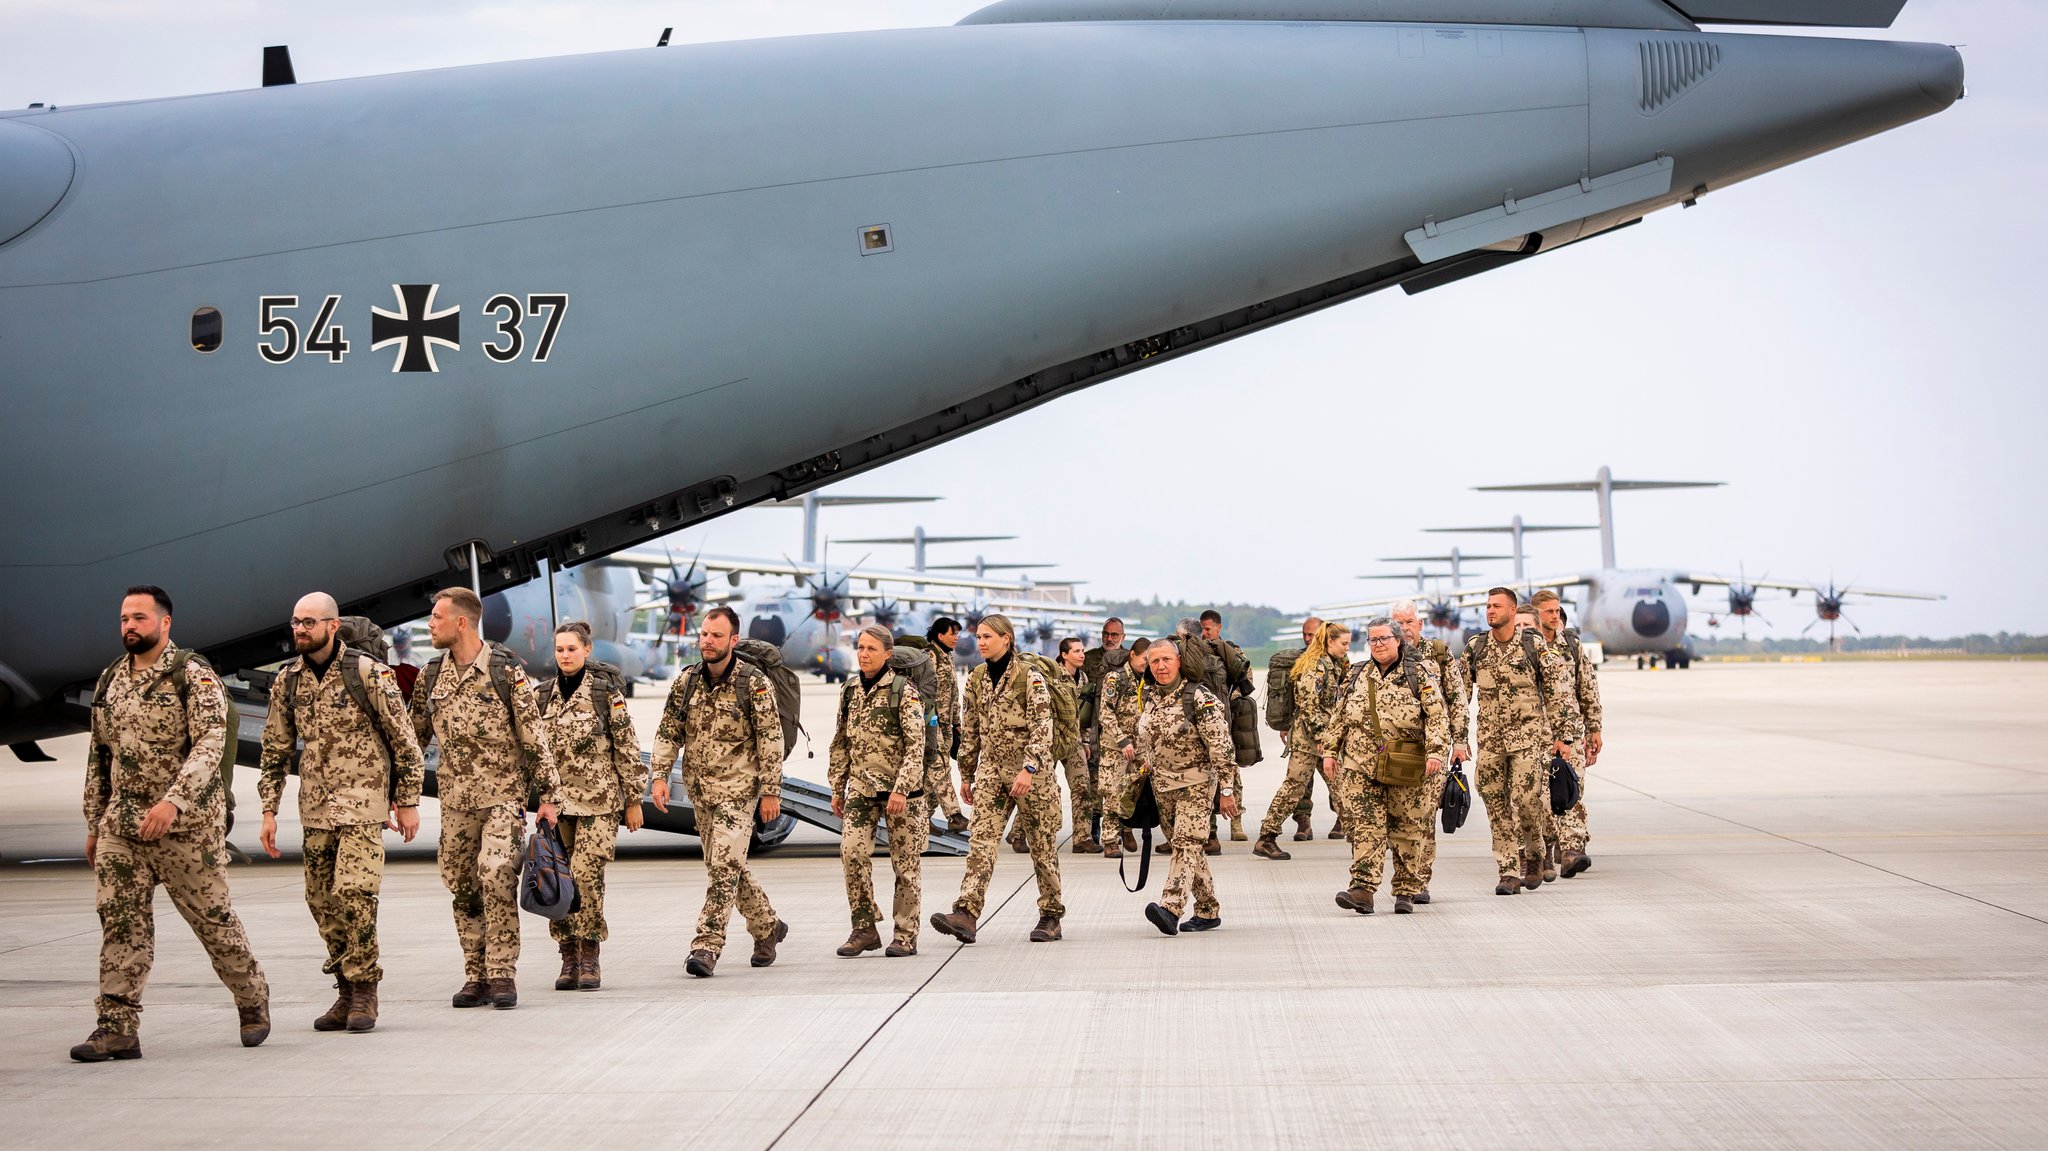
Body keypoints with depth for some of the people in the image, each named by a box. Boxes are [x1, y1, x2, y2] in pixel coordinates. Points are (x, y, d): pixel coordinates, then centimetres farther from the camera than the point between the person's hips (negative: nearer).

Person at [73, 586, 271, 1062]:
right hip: (121, 827, 5)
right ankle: (117, 1027, -3)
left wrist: (174, 800, -31)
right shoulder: (110, 681, 12)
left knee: (213, 918, 5)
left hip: (187, 825, -5)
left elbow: (210, 745, -19)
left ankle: (253, 1000, 24)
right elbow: (98, 756, 19)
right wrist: (94, 824, 18)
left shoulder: (194, 676, -8)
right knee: (121, 923, -2)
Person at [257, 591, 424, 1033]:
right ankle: (347, 992, 16)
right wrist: (269, 811, 9)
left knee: (354, 895, -15)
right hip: (314, 808, 5)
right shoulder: (287, 680, 7)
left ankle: (364, 989, -4)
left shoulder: (367, 673, -8)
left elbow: (404, 740, -3)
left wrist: (408, 802, -3)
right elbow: (275, 750, 14)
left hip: (363, 802, -5)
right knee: (322, 901, 5)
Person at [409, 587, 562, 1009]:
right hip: (455, 799, 5)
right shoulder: (430, 677, 8)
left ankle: (501, 975, -10)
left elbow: (534, 737, -4)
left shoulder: (506, 671, -5)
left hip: (503, 795, -5)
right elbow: (414, 737, 15)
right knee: (463, 889, 6)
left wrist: (549, 794, -6)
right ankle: (476, 977, 14)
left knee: (496, 878, -16)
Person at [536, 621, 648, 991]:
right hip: (557, 800, 4)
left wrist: (634, 800, -1)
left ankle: (591, 956, -3)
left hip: (600, 799, -4)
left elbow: (628, 747, 0)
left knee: (586, 874, -13)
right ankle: (569, 958, 8)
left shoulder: (606, 691, -2)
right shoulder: (544, 695, 11)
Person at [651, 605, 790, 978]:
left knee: (723, 866, -13)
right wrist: (660, 776, -3)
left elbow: (771, 739, -9)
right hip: (700, 789, 6)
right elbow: (668, 732, 9)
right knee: (729, 866, 14)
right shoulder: (686, 681, 4)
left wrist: (771, 792, -11)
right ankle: (768, 927, 32)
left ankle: (707, 946, -14)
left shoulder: (754, 683, -10)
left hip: (738, 788, -6)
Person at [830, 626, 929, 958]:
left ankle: (905, 936, 10)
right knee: (852, 851, -12)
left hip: (900, 787, -4)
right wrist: (837, 788, 13)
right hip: (861, 787, 4)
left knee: (904, 862, 1)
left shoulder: (903, 691, -8)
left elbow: (915, 745, -12)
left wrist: (901, 789, -19)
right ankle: (864, 929, -2)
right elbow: (841, 743, 16)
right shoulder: (849, 691, 9)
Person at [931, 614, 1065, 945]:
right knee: (980, 840, -10)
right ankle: (966, 914, -21)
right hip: (991, 770, 4)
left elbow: (1042, 729, -15)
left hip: (1031, 772, -4)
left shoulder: (1030, 677, -9)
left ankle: (1051, 916, 16)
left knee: (1042, 844, 5)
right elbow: (969, 730, 15)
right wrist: (966, 774, 16)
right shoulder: (976, 679, 8)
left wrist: (1028, 769, -25)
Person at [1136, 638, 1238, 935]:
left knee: (1186, 842, -17)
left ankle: (1170, 908, -32)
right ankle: (1208, 911, 19)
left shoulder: (1199, 698, -15)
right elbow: (1143, 739, 25)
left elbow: (1220, 747, -15)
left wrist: (1226, 790, -16)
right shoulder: (1150, 699, 6)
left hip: (1196, 783, -7)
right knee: (1191, 846, 12)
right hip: (1163, 784, 7)